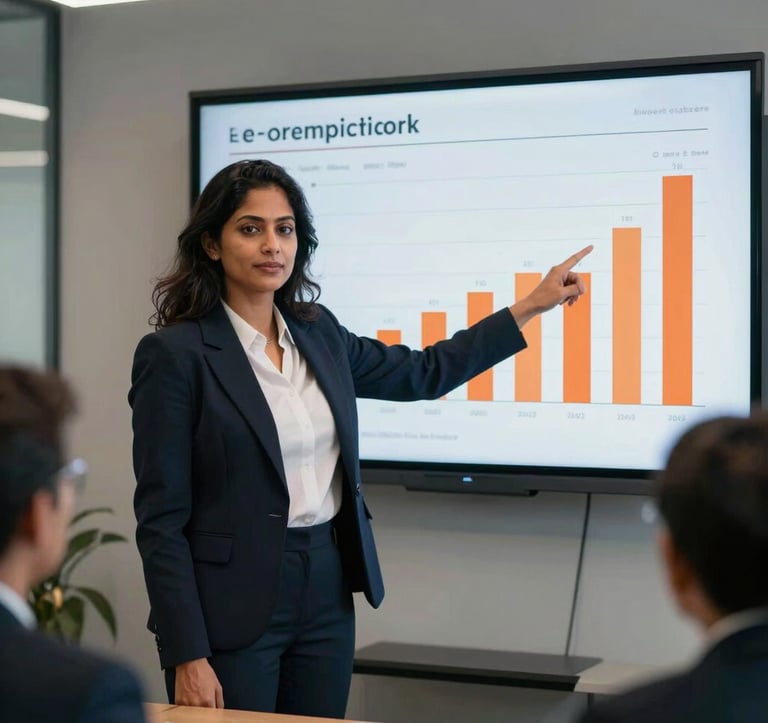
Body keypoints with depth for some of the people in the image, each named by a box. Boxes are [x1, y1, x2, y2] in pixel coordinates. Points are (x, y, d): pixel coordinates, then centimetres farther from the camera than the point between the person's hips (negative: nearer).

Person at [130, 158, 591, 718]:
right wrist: (188, 658, -16)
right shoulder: (175, 354, -12)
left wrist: (532, 306, 21)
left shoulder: (318, 331, 7)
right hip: (231, 608, -6)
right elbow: (161, 518, -13)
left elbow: (423, 373, 22)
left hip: (327, 594, 6)